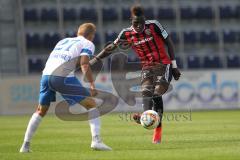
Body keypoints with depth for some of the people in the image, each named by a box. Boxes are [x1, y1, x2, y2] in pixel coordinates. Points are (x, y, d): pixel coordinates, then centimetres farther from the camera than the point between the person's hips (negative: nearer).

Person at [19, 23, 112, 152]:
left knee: (41, 111, 25)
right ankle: (96, 140, -8)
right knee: (91, 105, 5)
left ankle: (25, 145, 22)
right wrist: (92, 85, -10)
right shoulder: (88, 44, 11)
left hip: (46, 74, 6)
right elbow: (84, 64, -5)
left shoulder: (63, 41, 30)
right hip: (63, 76, -6)